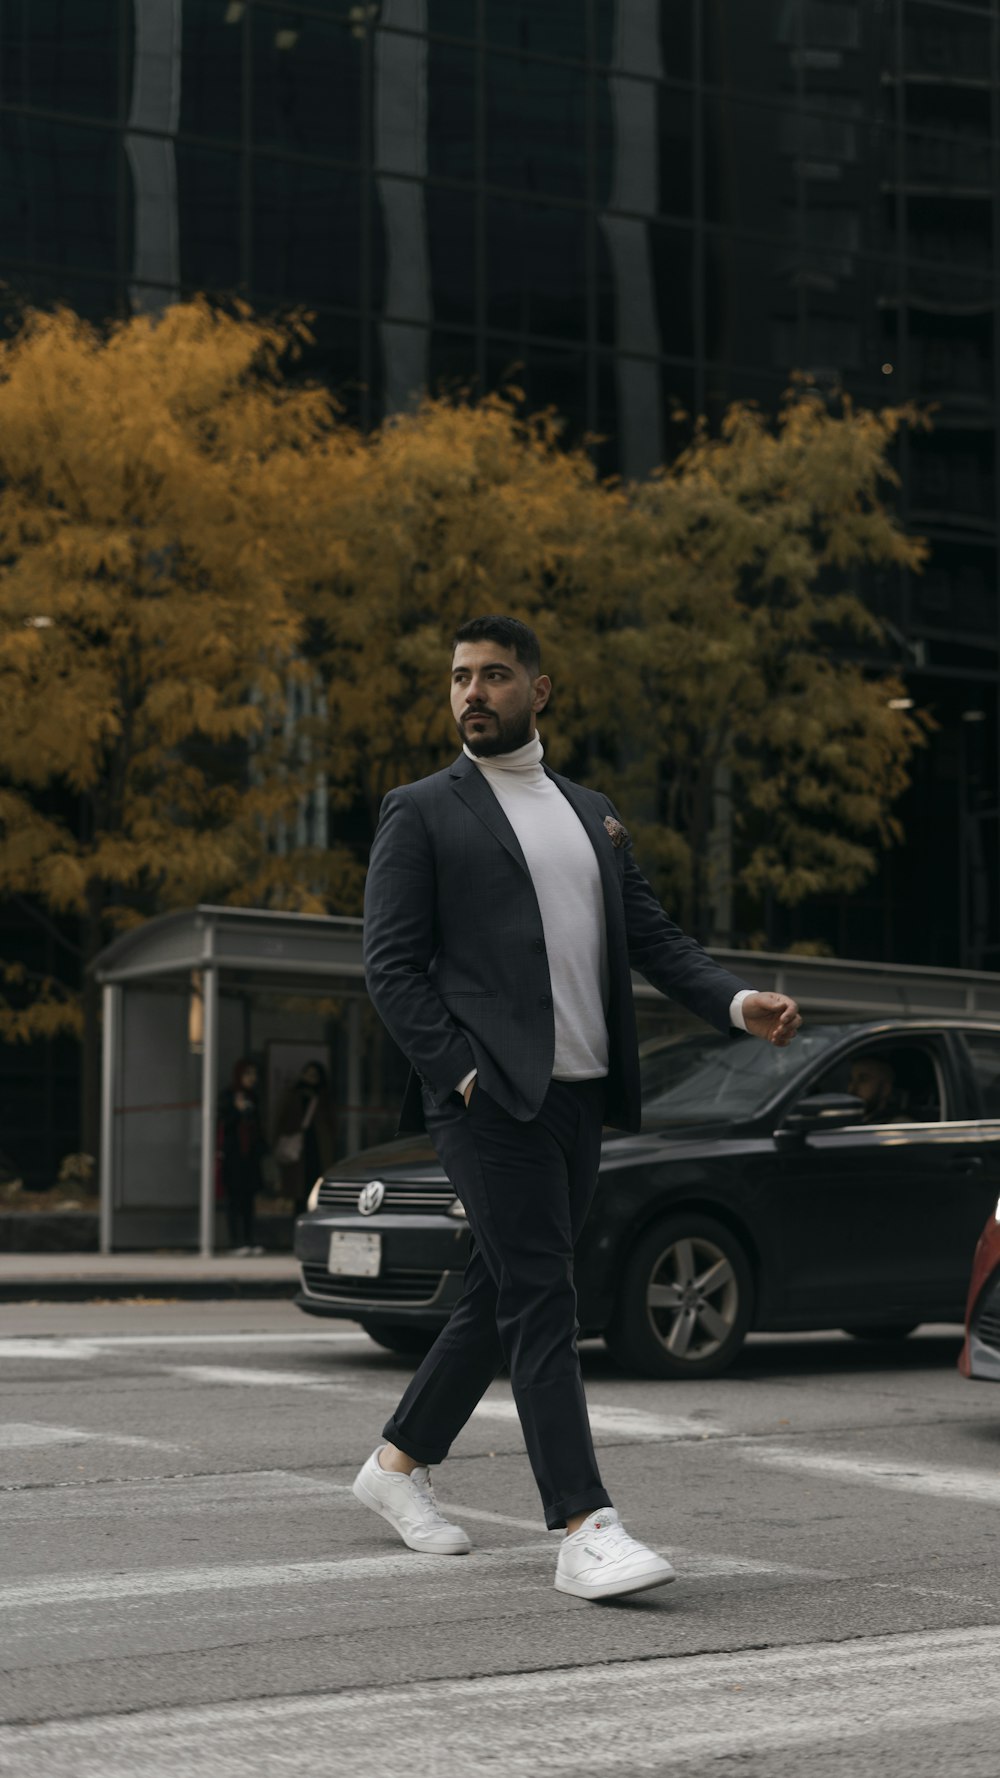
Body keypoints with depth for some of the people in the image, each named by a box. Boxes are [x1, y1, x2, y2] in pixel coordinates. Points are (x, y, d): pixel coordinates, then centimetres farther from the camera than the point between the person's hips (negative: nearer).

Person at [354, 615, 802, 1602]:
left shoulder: (592, 813, 20)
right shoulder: (422, 814, 2)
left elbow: (654, 937, 16)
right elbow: (390, 964, -4)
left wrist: (738, 1001, -3)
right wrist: (464, 1074, -14)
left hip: (578, 1096, 6)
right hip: (489, 1100, -6)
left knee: (501, 1298, 13)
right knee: (541, 1302, -12)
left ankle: (399, 1461, 29)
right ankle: (584, 1530, -15)